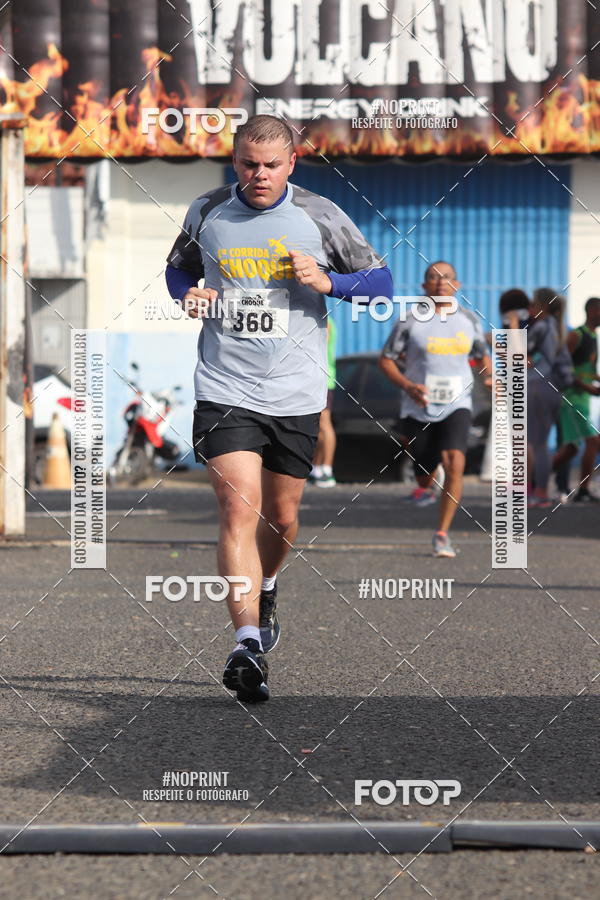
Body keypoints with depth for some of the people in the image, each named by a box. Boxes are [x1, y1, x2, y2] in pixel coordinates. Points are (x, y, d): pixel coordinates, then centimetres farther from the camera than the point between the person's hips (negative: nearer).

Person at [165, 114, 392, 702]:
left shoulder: (320, 217, -1)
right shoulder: (207, 213, 3)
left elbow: (380, 282, 5)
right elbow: (179, 268, 21)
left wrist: (326, 281, -14)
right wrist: (188, 295, -1)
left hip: (296, 394, 1)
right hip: (224, 388, -1)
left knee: (281, 517, 13)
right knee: (238, 506, -17)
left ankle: (264, 592, 46)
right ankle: (248, 643, -21)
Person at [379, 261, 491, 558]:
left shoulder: (469, 320, 5)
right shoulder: (410, 321, -4)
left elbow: (481, 355, 21)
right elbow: (386, 359, 0)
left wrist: (491, 377, -1)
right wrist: (408, 385, -16)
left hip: (456, 406, 1)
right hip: (419, 408, -1)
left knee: (454, 464, -20)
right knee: (422, 473, 7)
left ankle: (442, 534, -11)